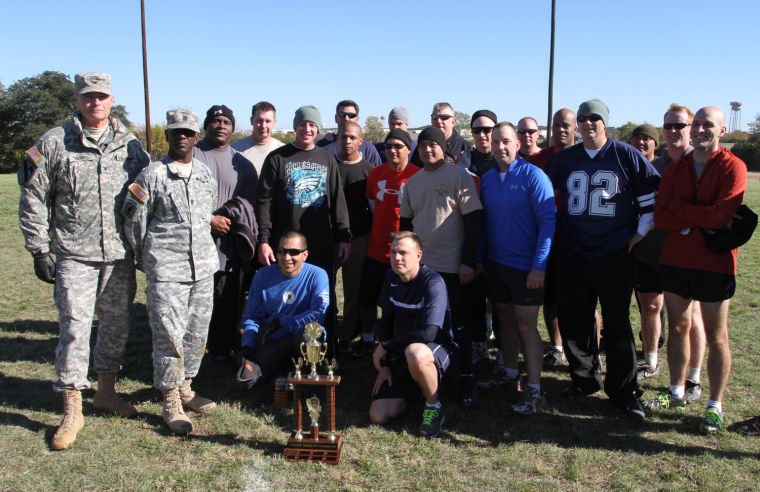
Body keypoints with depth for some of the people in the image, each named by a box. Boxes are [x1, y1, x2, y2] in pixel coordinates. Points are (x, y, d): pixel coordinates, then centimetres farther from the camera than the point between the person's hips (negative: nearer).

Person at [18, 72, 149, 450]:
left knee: (117, 325, 11)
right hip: (74, 256, -3)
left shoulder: (130, 145, 8)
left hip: (120, 256, 3)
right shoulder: (53, 144, 1)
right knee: (74, 327, -5)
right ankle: (72, 409, 7)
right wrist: (39, 251, -2)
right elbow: (33, 200, 3)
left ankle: (106, 391, 30)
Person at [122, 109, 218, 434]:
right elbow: (132, 218, -1)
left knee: (197, 332, 12)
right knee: (169, 335, -4)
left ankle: (185, 388, 29)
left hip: (203, 265, 6)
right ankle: (170, 404, 8)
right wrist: (143, 257, 6)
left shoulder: (205, 173, 11)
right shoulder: (152, 175, -6)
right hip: (166, 268, -5)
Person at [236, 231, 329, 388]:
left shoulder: (317, 275, -7)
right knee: (246, 378, -21)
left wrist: (278, 323, -16)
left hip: (303, 341, -3)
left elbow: (319, 313, -19)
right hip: (270, 344, 3)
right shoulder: (263, 275, 5)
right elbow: (252, 316, 10)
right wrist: (247, 346, -6)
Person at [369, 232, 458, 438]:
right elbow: (387, 322, 9)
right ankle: (416, 388, 22)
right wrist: (385, 365, 3)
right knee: (378, 416, -7)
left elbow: (428, 333, -30)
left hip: (439, 349, -6)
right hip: (403, 352, 6)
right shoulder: (391, 278, 1)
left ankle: (434, 408, -15)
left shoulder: (433, 283, -21)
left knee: (415, 353, -43)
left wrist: (385, 346, -18)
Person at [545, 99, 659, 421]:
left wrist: (640, 233, 0)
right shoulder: (564, 159, 9)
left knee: (617, 325, 0)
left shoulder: (627, 155, 0)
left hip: (614, 257, -3)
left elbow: (653, 195, 3)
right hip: (572, 256, 4)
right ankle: (584, 379, 26)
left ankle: (623, 391, 12)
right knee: (573, 321, 8)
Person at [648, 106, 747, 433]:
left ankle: (715, 406, 15)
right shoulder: (675, 169, 7)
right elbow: (660, 217, -2)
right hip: (674, 261, 5)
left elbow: (721, 216, -21)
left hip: (714, 264, -5)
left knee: (716, 337, 4)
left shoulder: (733, 167, -8)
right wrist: (700, 219, -14)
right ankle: (676, 392, 29)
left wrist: (678, 207, -10)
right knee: (678, 328, 14)